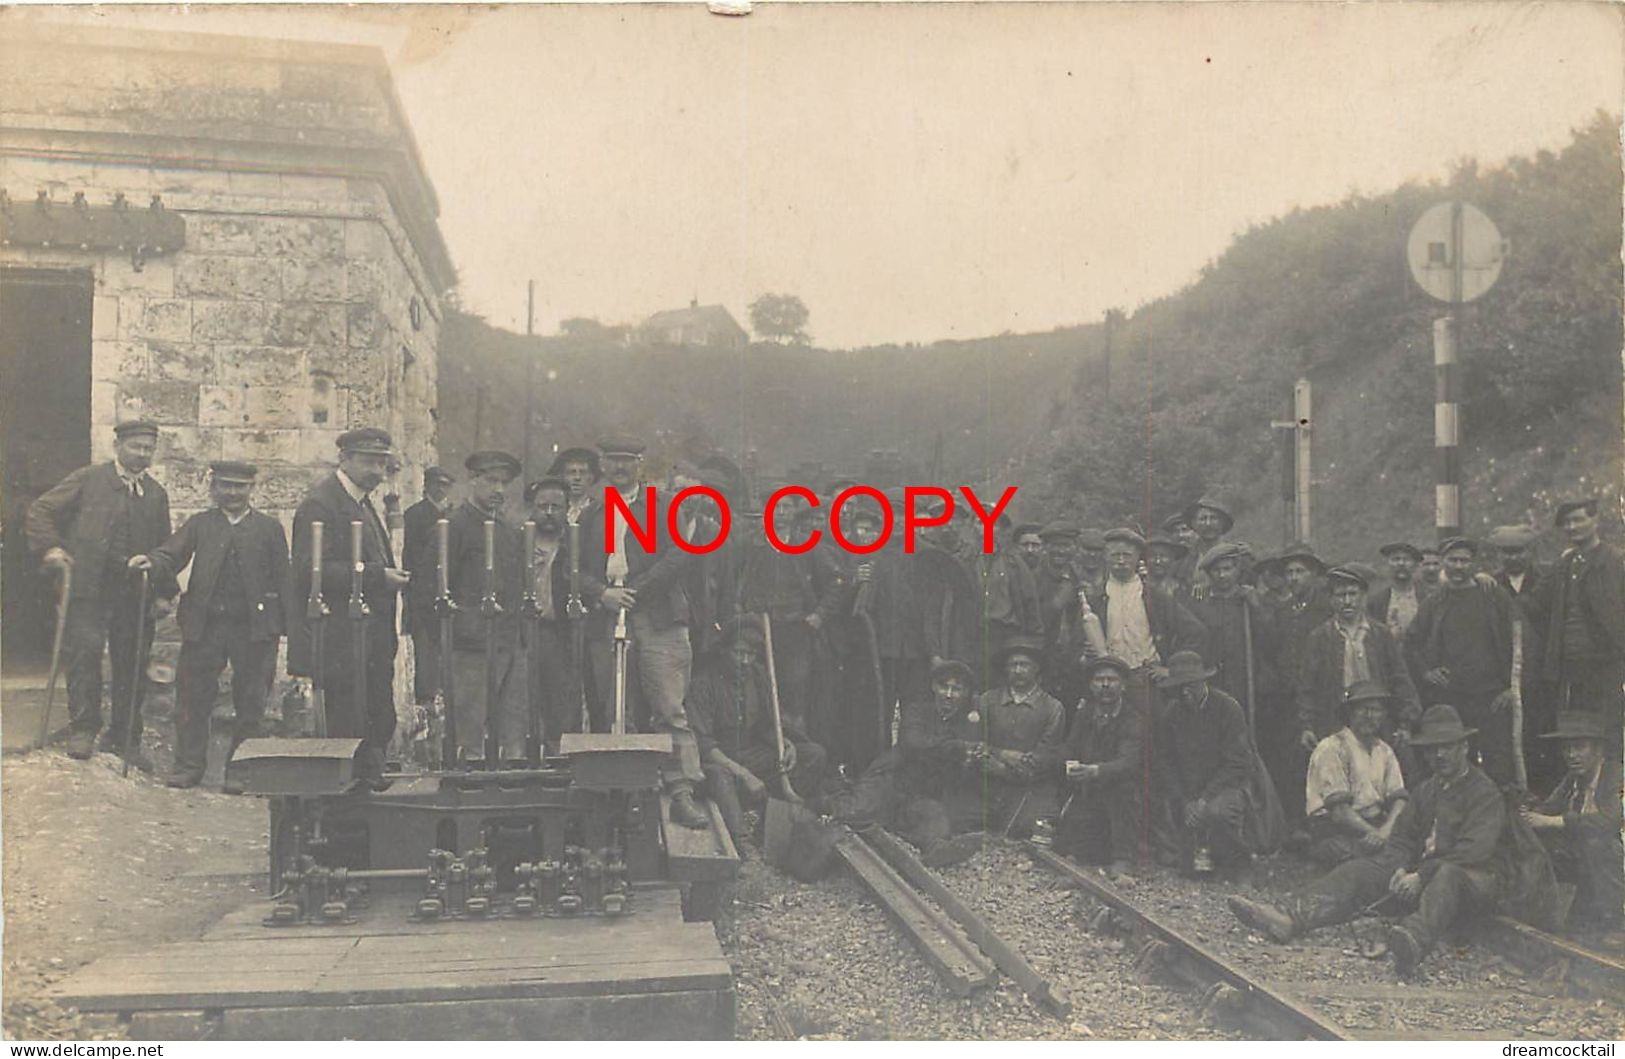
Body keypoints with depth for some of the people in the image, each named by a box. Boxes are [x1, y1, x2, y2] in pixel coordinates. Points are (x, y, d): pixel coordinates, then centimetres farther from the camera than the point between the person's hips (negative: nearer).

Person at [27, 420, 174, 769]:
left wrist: (163, 592, 8)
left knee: (132, 665, 5)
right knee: (84, 652, -9)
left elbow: (165, 548, 16)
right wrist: (50, 546, -9)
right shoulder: (89, 480, 4)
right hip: (89, 586, -3)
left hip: (136, 593, 3)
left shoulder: (156, 494, 14)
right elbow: (40, 511, 6)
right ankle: (82, 730, 5)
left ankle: (124, 738, 16)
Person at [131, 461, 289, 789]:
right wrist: (151, 561, -24)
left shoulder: (270, 529, 9)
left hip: (254, 626, -1)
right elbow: (171, 556, 0)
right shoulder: (199, 524, 12)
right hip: (204, 624, 1)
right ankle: (188, 765, 15)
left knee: (250, 701, 3)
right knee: (193, 695, 3)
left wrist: (279, 628, 0)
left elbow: (281, 581, 6)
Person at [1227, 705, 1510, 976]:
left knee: (1447, 874, -41)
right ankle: (1288, 919, -38)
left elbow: (1474, 850, -18)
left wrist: (1422, 876, -26)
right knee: (1361, 869, -15)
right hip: (1425, 873, 7)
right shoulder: (1427, 789, 21)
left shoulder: (1485, 792, -3)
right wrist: (1400, 870, -9)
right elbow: (1402, 836, 13)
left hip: (1475, 880, -7)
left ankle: (1416, 940, -74)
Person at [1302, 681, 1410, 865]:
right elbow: (1337, 808, -14)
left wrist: (1386, 829, -17)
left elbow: (1399, 798, 4)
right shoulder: (1331, 748, -7)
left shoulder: (1384, 751, 16)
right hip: (1336, 831, -7)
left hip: (1375, 825, 7)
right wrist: (1373, 833, -23)